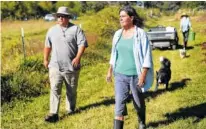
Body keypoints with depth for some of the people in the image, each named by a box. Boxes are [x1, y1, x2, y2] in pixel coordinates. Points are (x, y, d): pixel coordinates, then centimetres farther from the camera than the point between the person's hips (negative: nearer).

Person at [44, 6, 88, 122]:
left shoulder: (76, 29, -4)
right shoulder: (52, 30, 9)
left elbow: (82, 44, -11)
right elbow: (48, 45, 19)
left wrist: (78, 57, -22)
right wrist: (46, 59, 19)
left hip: (71, 67, -2)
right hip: (55, 67, 2)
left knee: (72, 91, 12)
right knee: (55, 90, -6)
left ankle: (70, 110, 30)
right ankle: (53, 113, -5)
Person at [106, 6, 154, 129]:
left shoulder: (141, 33, -12)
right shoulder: (118, 34, 4)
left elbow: (147, 56, -13)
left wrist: (143, 75, -17)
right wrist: (110, 71, 14)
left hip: (136, 75, -3)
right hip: (120, 75, 4)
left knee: (139, 103, 15)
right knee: (119, 103, -4)